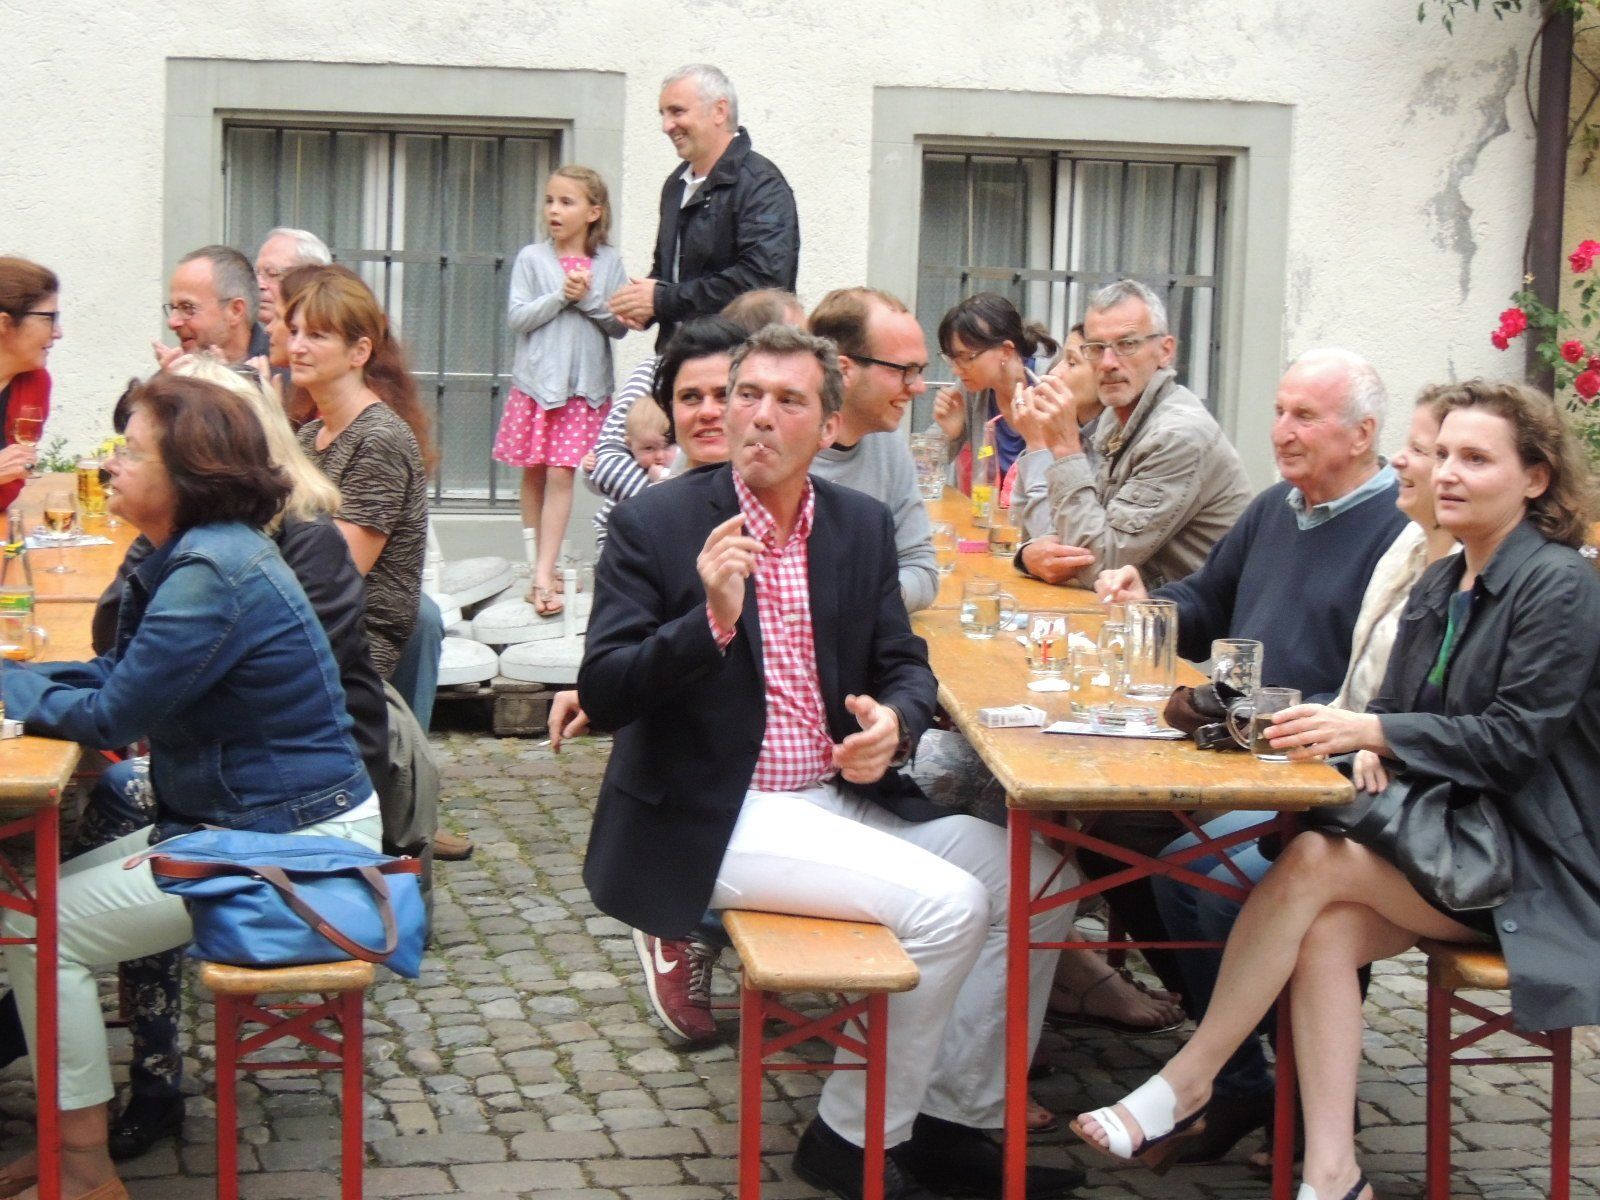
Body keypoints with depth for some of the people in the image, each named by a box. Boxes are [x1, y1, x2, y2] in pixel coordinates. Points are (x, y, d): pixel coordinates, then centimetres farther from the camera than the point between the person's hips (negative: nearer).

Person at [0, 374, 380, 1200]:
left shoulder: (212, 574, -23)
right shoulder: (202, 552, 9)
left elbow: (112, 715, -21)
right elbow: (119, 674, 10)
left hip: (292, 843, -10)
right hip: (246, 820, 10)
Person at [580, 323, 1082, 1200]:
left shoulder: (862, 525, 8)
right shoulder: (656, 525, -8)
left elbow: (905, 665, 13)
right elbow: (602, 696, -12)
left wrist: (894, 722, -11)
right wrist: (711, 619, -28)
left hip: (841, 798, 7)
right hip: (718, 821, -7)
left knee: (1035, 875, -1)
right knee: (945, 903, -22)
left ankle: (950, 1120, 10)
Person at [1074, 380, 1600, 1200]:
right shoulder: (1438, 587, 15)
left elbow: (1514, 738, -17)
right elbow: (1400, 711, 14)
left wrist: (1370, 730, -27)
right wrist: (1370, 752, -11)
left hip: (1529, 867, -7)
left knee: (1312, 863, -26)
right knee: (1327, 930, -25)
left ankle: (1188, 1080, -16)